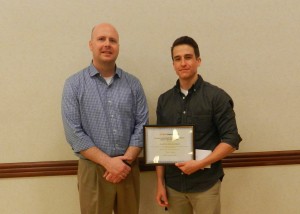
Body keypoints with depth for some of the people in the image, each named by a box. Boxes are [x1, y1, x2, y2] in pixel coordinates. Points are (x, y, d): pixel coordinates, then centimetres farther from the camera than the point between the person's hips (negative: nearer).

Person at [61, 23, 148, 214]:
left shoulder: (133, 83, 4)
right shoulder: (74, 84, -3)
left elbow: (142, 125, 1)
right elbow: (74, 133, -9)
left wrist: (126, 160, -10)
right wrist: (109, 162, -14)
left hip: (128, 168, 3)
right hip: (93, 169, -2)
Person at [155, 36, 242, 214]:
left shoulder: (217, 97, -6)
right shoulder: (164, 100, 5)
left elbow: (231, 140, -9)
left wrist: (199, 164, -18)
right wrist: (160, 183, 5)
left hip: (206, 184, -3)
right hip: (173, 184, 3)